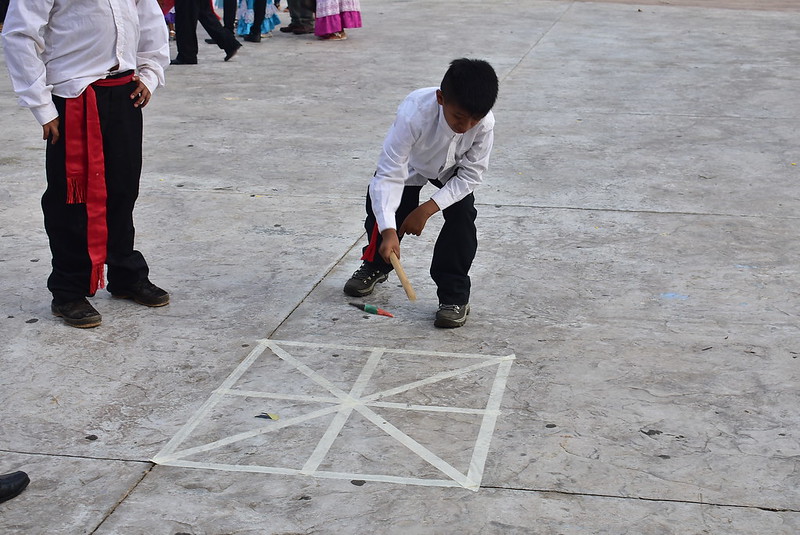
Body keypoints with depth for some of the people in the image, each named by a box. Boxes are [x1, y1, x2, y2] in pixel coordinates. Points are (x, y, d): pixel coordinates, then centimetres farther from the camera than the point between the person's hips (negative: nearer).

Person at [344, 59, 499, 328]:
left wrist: (427, 209, -28)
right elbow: (389, 175, -40)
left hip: (452, 172, 1)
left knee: (462, 215, -18)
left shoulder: (484, 123, -36)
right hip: (409, 164, -1)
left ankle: (454, 295, -5)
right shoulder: (414, 113, -44)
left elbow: (470, 175, -22)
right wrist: (388, 231, -48)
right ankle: (376, 265, 30)